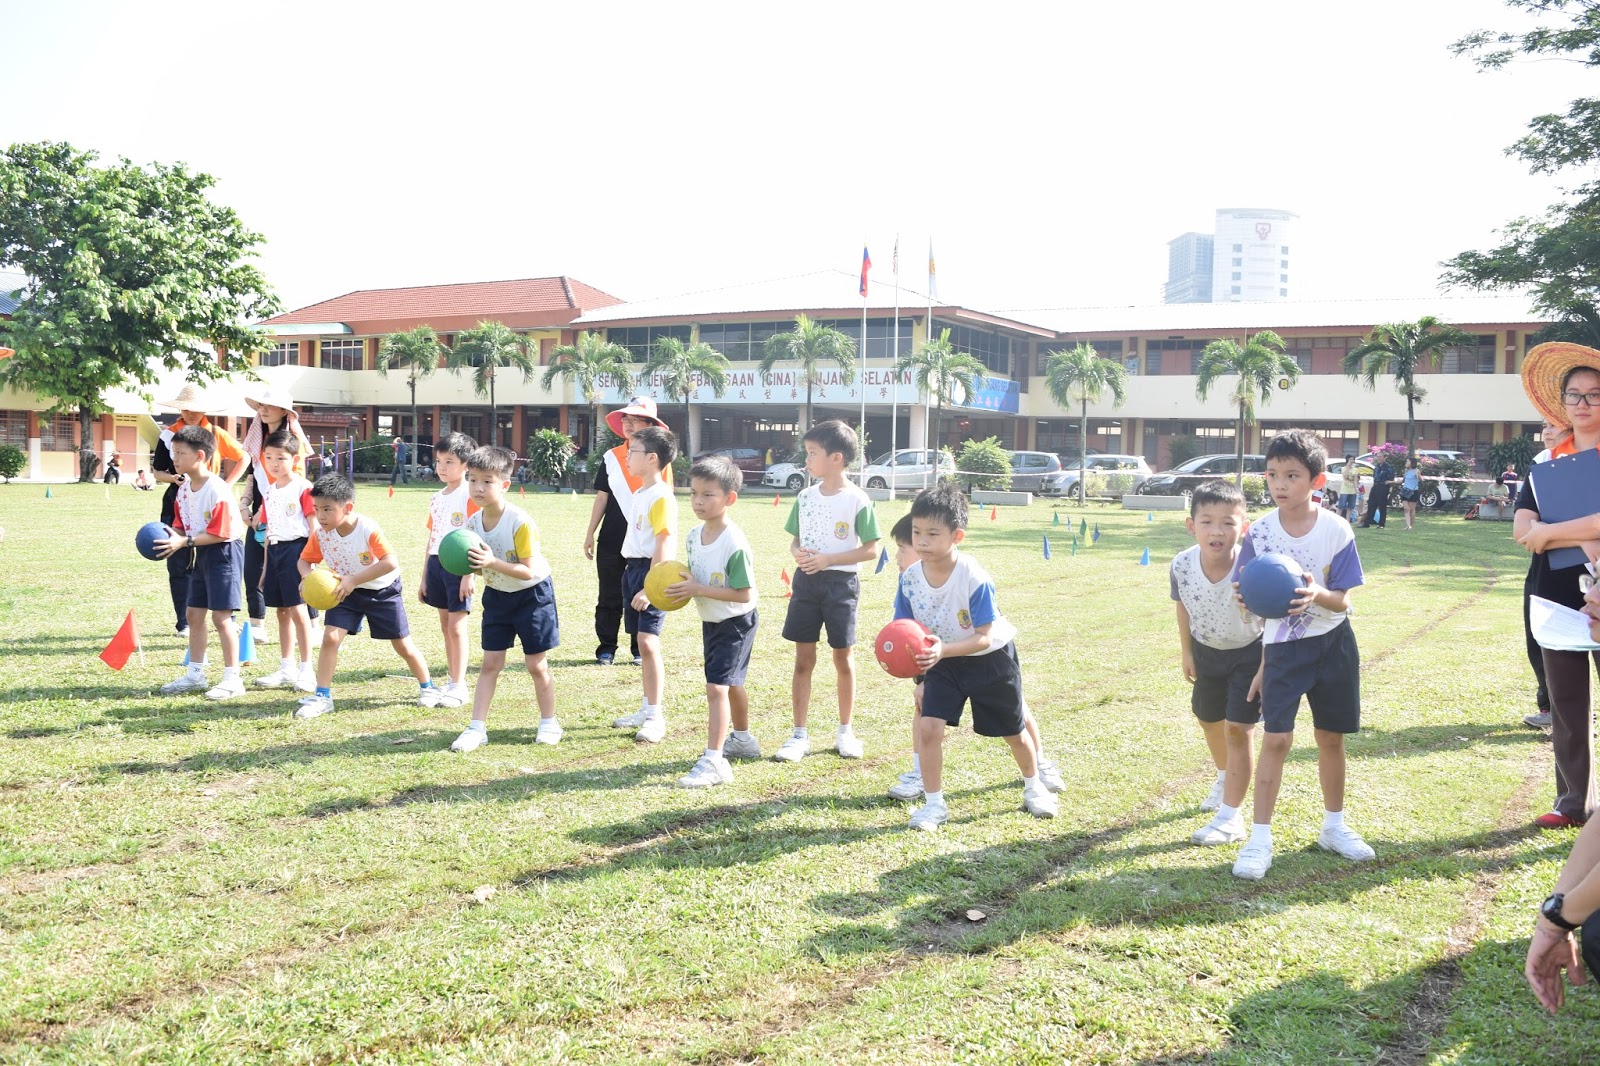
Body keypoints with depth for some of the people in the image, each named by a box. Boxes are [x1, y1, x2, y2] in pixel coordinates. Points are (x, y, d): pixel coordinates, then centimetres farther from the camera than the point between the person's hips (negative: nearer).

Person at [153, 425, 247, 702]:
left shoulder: (217, 490, -22)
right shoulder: (184, 489, 5)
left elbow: (218, 533, -23)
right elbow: (181, 525, 11)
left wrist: (184, 541, -25)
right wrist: (173, 537, -10)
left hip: (224, 552, -9)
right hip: (201, 553, 9)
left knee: (221, 615, -8)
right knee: (194, 614, 13)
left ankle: (232, 678, 1)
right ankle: (195, 674, 25)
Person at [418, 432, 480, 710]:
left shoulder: (469, 496, -9)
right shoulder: (436, 499, 13)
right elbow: (431, 539, 18)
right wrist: (424, 577, 17)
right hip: (436, 563, 7)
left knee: (456, 626, -6)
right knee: (445, 625, 12)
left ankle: (458, 685, -1)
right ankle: (451, 678, 21)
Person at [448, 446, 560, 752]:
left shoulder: (520, 522, -27)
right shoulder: (472, 523, -8)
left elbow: (529, 570, -27)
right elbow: (476, 562, 2)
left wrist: (492, 562, -38)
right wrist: (469, 569, -21)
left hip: (532, 594, -5)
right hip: (496, 595, 5)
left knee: (536, 664, 3)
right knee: (490, 663, 4)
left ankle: (549, 723, 21)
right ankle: (477, 728, 7)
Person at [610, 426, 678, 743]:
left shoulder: (662, 498, -15)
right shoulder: (637, 494, 15)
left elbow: (663, 549, -20)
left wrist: (649, 588, -24)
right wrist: (633, 575, 18)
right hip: (632, 569, 10)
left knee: (648, 642, -12)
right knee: (641, 642, 13)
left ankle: (655, 717, -7)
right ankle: (647, 709, 22)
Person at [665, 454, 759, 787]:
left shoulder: (735, 544, -27)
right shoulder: (695, 535, -2)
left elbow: (743, 594, -27)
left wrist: (698, 590, -28)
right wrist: (683, 585, -10)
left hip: (736, 622, -9)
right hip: (710, 621, 9)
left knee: (717, 686, -16)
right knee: (731, 683, 24)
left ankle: (714, 761, -14)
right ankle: (742, 739, 43)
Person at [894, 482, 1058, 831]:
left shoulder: (975, 578, -32)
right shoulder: (910, 578, -18)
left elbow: (983, 637, -27)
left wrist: (943, 650, -41)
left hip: (991, 658, -3)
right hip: (944, 661, 3)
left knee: (1013, 730, 15)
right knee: (928, 726, -15)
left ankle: (1034, 788, 43)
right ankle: (934, 804, 2)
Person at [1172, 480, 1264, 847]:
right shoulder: (1182, 565, -24)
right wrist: (1187, 653, 5)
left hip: (1249, 653, -5)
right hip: (1206, 651, 5)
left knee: (1238, 729, -10)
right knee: (1209, 719, 23)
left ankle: (1230, 817, 1)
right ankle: (1225, 779, 53)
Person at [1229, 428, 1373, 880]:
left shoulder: (1336, 530, -12)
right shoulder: (1259, 531, -9)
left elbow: (1342, 600, -12)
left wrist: (1317, 595, -33)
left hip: (1333, 643, 1)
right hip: (1282, 647, 0)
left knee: (1331, 736, 12)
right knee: (1276, 738, -6)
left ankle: (1334, 826, 31)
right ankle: (1260, 839, 0)